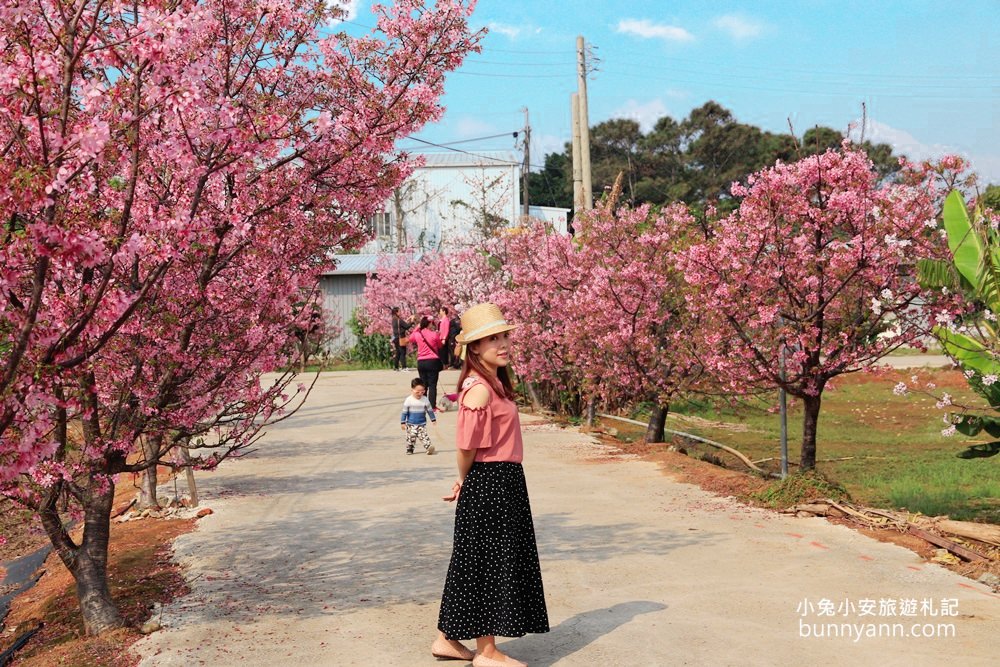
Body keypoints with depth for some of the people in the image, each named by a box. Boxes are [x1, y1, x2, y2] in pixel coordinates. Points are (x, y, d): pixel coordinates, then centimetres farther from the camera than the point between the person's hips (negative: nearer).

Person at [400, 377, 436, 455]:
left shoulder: (425, 400, -3)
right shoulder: (408, 400, -9)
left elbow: (429, 410, 7)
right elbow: (404, 412, -4)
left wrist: (433, 419, 10)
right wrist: (402, 422, -5)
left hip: (422, 424, 1)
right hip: (411, 424, -1)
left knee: (424, 436, -8)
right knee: (411, 437, 3)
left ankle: (429, 447, -14)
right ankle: (409, 449, 18)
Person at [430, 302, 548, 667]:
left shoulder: (494, 383, 12)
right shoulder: (480, 389, -19)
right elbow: (467, 448, -19)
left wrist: (467, 483, 11)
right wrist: (465, 481, -2)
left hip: (503, 483, 10)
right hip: (490, 484, -10)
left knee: (473, 563, 16)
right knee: (489, 562, 1)